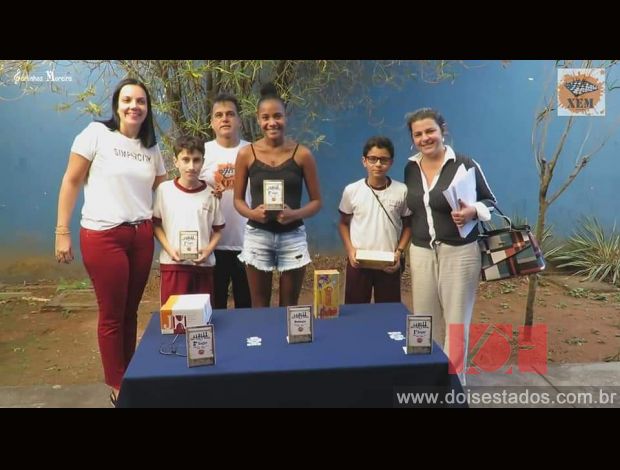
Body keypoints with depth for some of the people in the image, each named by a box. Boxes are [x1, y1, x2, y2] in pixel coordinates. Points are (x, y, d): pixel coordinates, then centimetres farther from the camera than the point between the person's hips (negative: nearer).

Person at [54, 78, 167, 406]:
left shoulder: (151, 147, 11)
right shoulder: (96, 133, -4)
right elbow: (71, 182, -4)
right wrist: (62, 231, -7)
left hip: (142, 236, 5)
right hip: (103, 236, -4)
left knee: (131, 312, 12)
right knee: (112, 315, 3)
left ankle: (130, 377, 26)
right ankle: (118, 386, 19)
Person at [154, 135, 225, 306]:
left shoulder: (210, 193, 1)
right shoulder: (164, 189, -1)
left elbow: (217, 230, 7)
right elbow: (156, 224, 4)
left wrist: (209, 250, -9)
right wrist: (169, 249, -9)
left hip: (203, 264, 1)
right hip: (173, 263, -1)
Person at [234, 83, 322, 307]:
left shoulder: (302, 154, -4)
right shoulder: (246, 154, -2)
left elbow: (316, 201, 1)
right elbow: (238, 199, 5)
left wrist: (295, 214, -19)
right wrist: (252, 213, -16)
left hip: (293, 237, 0)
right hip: (257, 237, 1)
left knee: (290, 307, 12)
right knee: (259, 306, 12)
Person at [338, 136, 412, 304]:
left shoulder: (402, 191, -3)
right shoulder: (351, 191, -3)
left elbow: (407, 225, 6)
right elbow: (343, 223, 8)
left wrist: (399, 251, -6)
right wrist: (350, 249, -6)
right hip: (358, 262, 0)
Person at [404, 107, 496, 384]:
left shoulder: (464, 165, -8)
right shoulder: (410, 169, 6)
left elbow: (490, 202, 0)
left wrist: (473, 211, -21)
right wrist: (406, 247, 10)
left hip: (459, 253, -4)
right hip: (421, 252, 5)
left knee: (456, 319, 4)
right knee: (424, 319, 12)